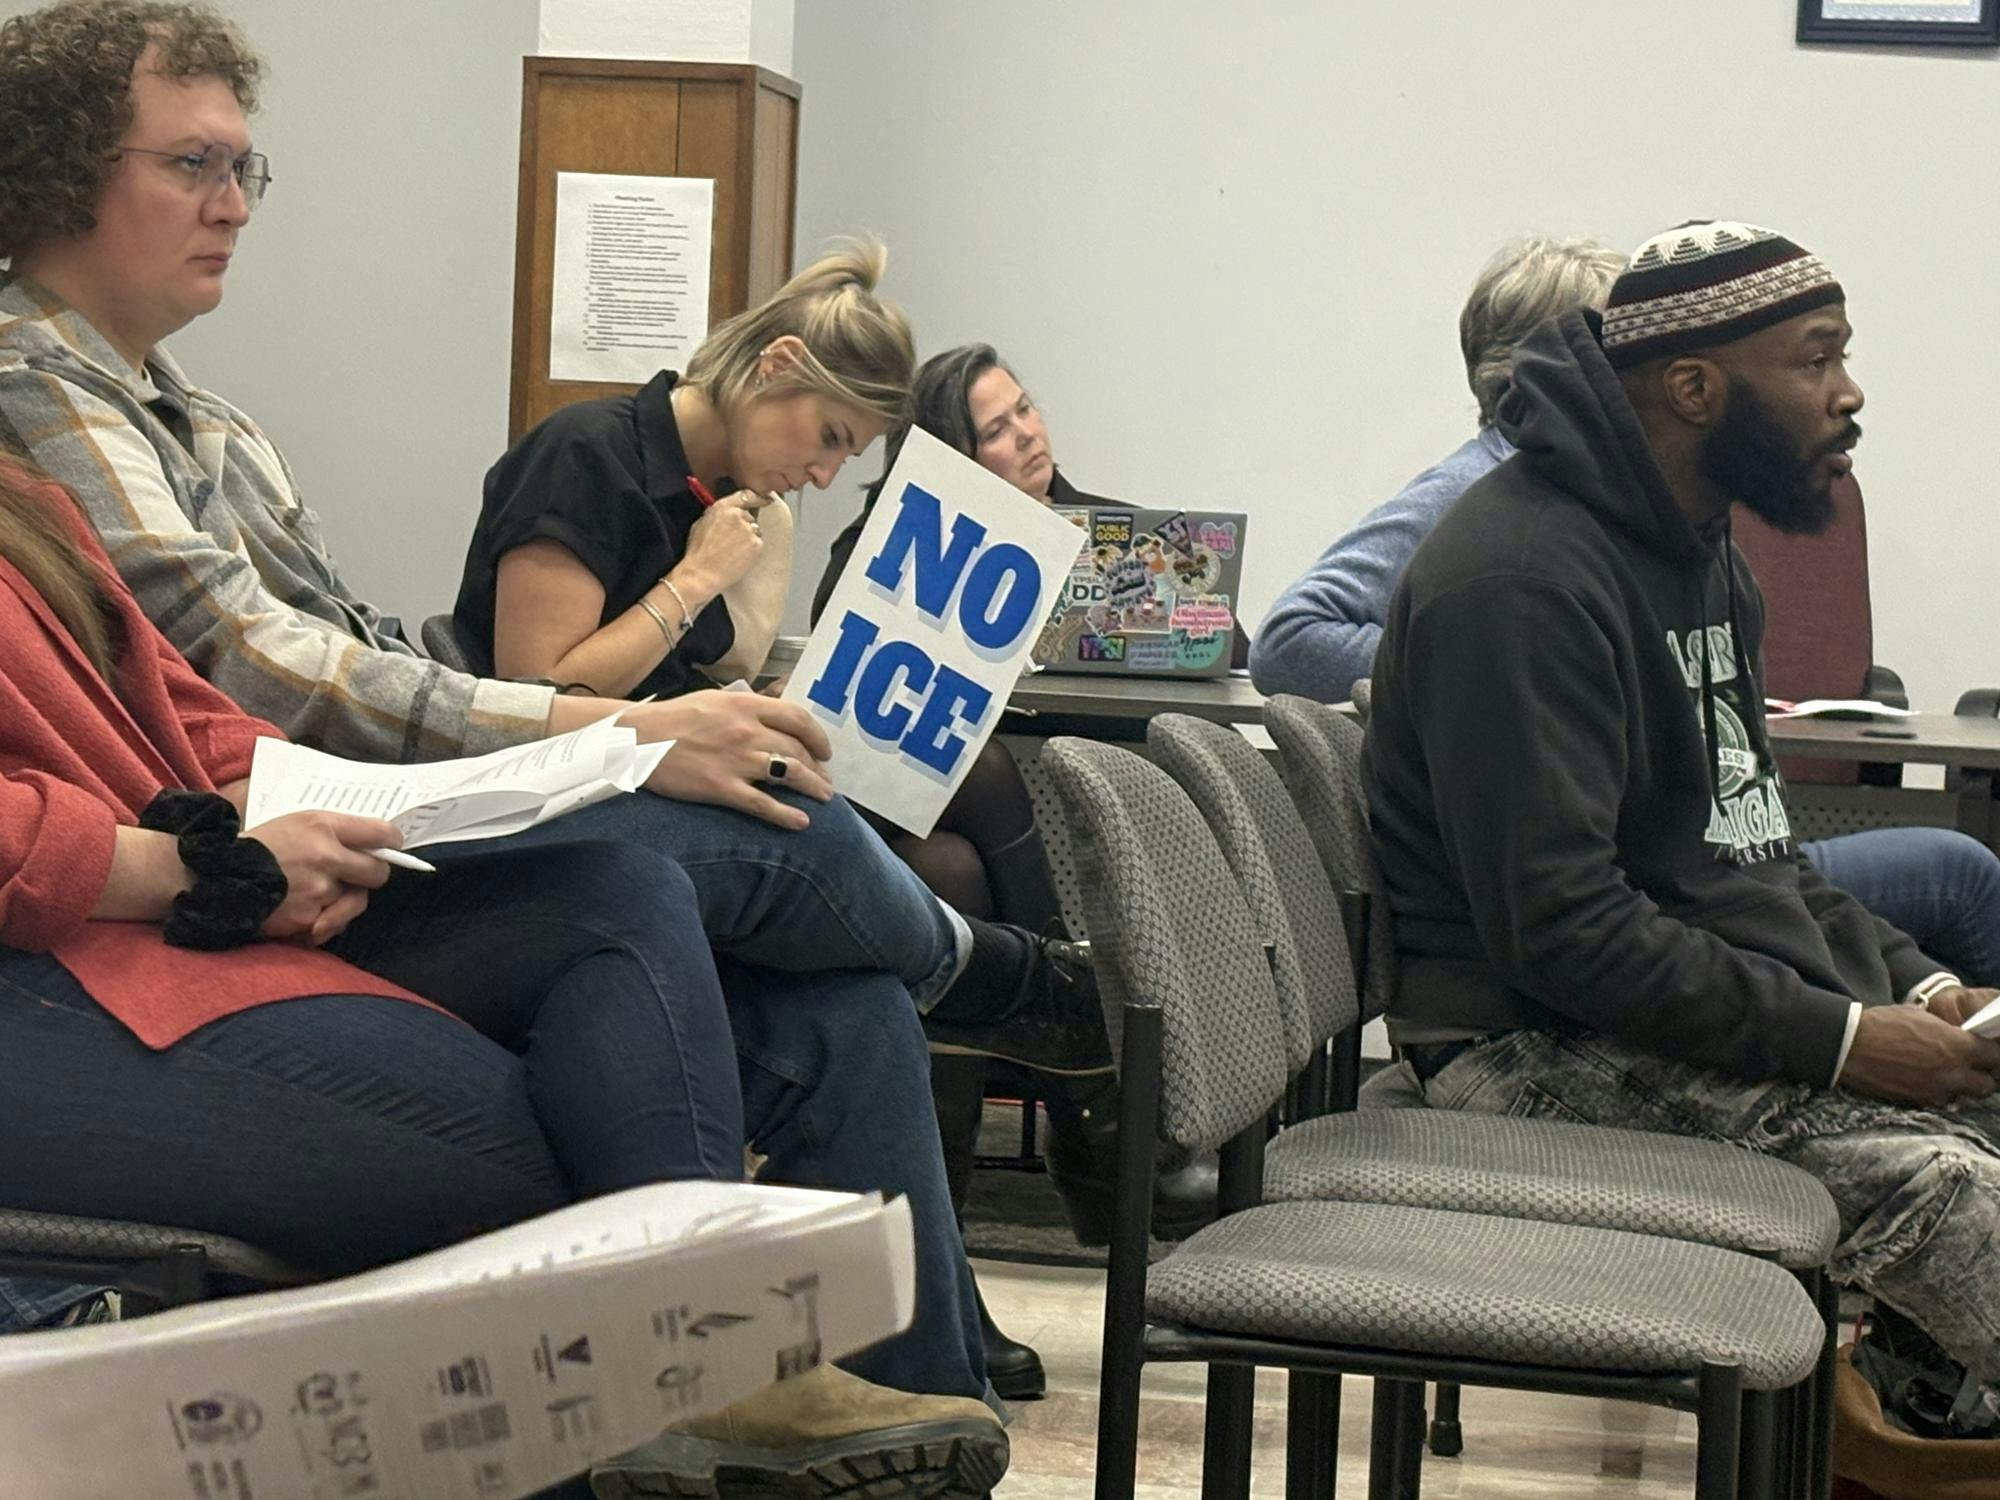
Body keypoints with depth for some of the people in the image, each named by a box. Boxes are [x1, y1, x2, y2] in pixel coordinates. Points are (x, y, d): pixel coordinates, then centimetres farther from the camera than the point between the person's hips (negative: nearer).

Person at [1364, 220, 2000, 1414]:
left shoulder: (1703, 553, 16)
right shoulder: (1521, 578, -16)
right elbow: (1560, 926, -22)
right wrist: (1841, 1039, -20)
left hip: (1754, 1014, 10)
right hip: (1552, 1047, -10)